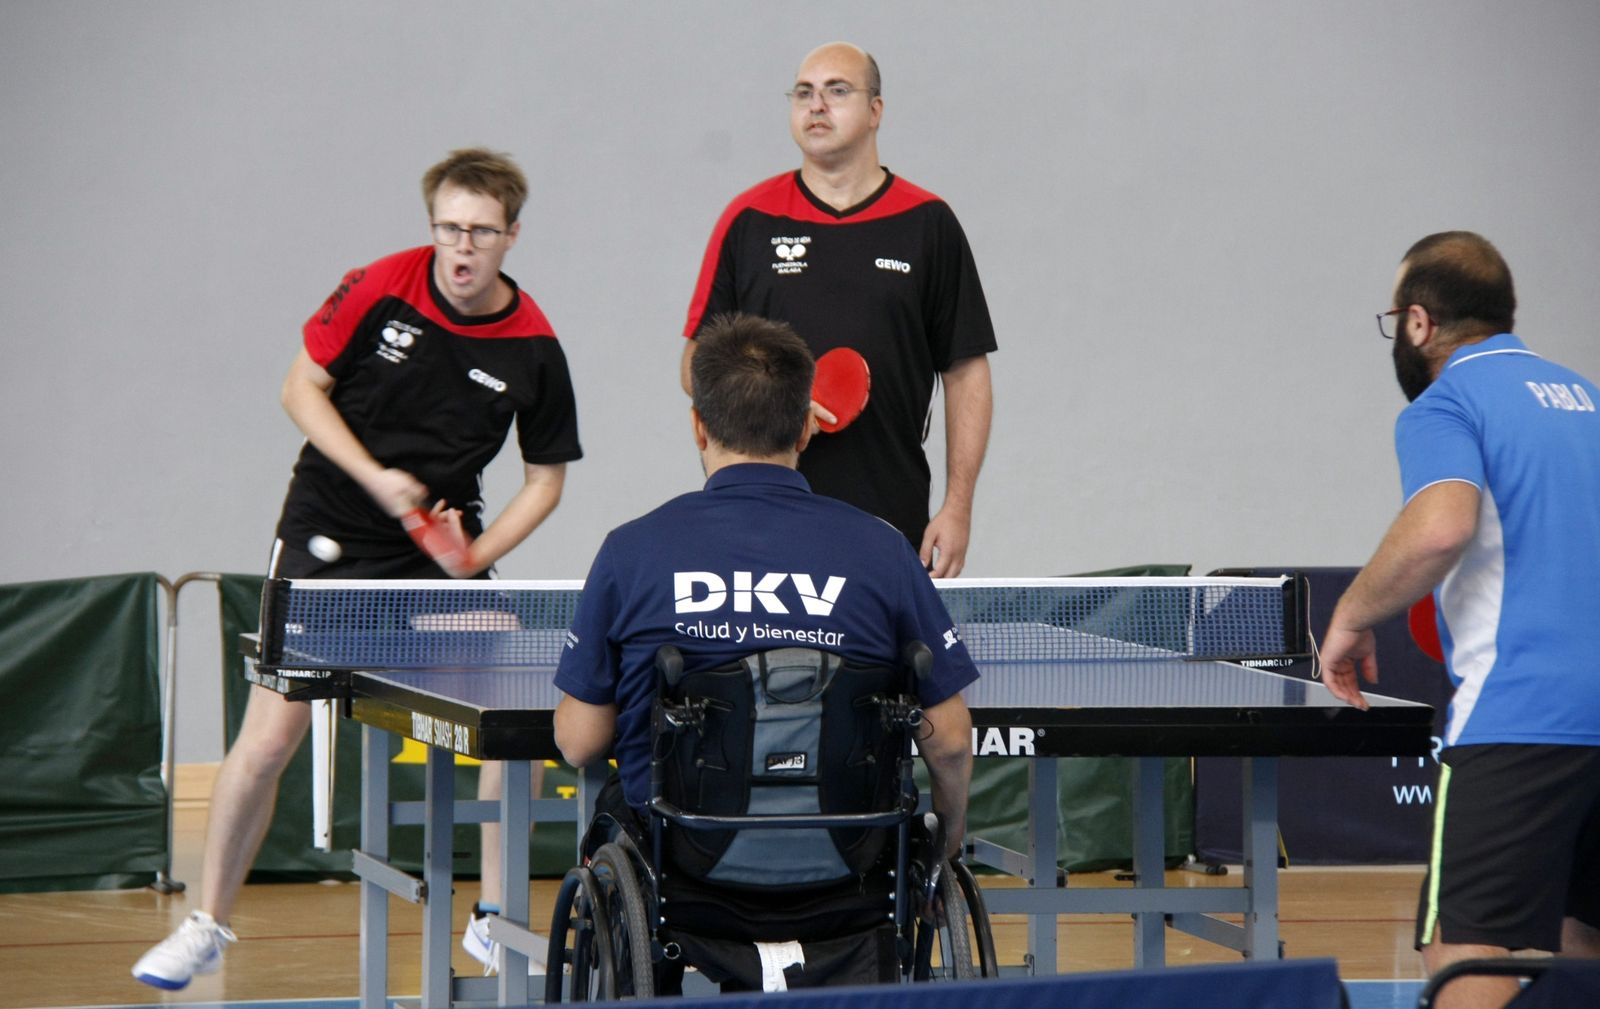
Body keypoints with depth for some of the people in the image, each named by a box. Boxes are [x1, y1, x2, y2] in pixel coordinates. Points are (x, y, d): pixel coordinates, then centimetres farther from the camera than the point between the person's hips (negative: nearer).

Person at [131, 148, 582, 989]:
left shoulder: (533, 348, -10)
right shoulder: (380, 289, -14)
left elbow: (546, 476, 1)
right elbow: (302, 389, -5)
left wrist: (475, 555, -14)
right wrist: (375, 477, -18)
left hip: (439, 545, 2)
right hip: (329, 539, -2)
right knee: (268, 736, -7)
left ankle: (495, 918, 7)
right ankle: (206, 926, 8)